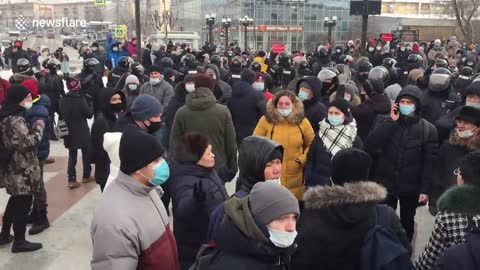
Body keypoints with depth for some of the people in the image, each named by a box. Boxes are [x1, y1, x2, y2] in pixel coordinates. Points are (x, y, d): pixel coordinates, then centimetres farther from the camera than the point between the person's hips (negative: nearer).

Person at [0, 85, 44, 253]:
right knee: (23, 204, 3)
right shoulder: (16, 120, -23)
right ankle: (19, 242, 15)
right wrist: (39, 127, -13)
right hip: (22, 171, -10)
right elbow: (29, 142, -25)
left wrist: (33, 127, 5)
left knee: (16, 201, 23)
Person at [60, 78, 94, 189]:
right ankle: (86, 176, 24)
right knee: (86, 153, 14)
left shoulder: (63, 100, -2)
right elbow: (89, 114, -10)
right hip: (82, 131, -4)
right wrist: (90, 103, 2)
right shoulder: (81, 99, -19)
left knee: (72, 155, 10)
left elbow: (62, 114, 9)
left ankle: (72, 180, 5)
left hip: (69, 132, 4)